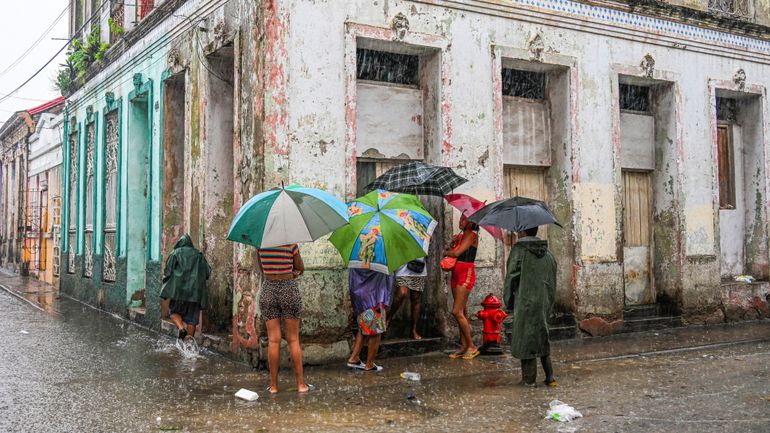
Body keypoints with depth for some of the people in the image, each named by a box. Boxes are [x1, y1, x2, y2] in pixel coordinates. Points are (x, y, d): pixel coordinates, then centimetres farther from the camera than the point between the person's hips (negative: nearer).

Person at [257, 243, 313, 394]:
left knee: (273, 340, 5)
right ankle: (301, 384, 8)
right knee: (293, 339, 4)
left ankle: (273, 385, 8)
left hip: (268, 291, 2)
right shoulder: (291, 244, -9)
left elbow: (262, 269, 12)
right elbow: (301, 270, 1)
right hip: (289, 290, -2)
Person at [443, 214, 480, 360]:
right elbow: (451, 252, 13)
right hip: (456, 273, 9)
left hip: (466, 273, -9)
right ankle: (464, 347, 13)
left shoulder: (472, 235, -9)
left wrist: (446, 252, 1)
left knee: (457, 312, -13)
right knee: (462, 313, 9)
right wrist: (452, 243, -3)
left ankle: (472, 346, -5)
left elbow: (457, 252, -17)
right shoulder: (460, 236, 18)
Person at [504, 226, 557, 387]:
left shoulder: (518, 250, -9)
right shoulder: (547, 253, 10)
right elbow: (552, 280, 12)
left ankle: (529, 379, 6)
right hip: (543, 303, 6)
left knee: (525, 338, 2)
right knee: (542, 337, 16)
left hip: (525, 303, -6)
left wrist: (509, 302, -1)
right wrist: (549, 304, 19)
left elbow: (511, 277, -11)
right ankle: (549, 377, 14)